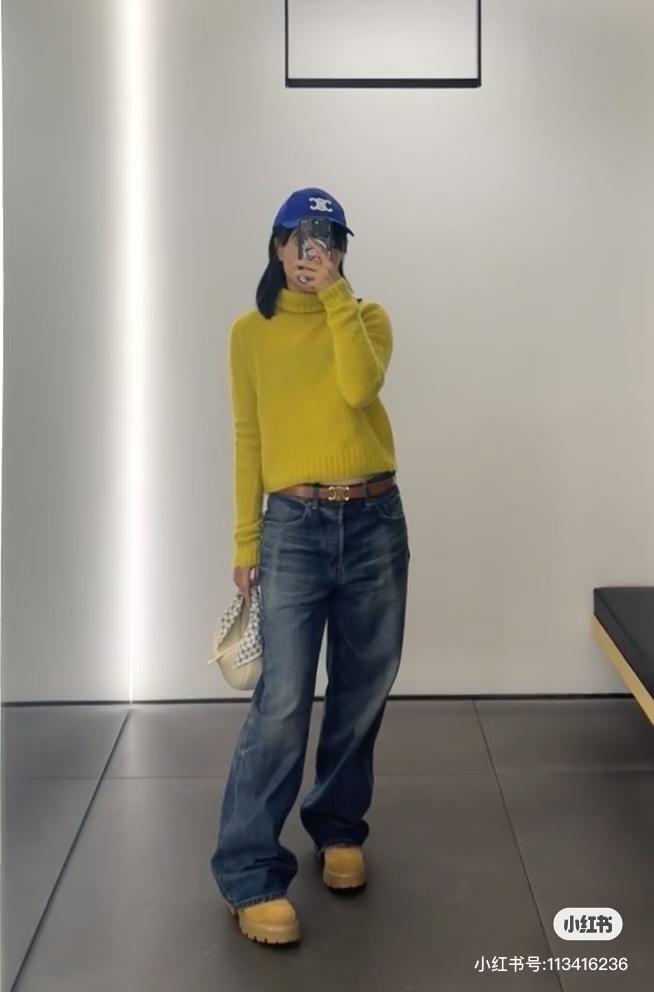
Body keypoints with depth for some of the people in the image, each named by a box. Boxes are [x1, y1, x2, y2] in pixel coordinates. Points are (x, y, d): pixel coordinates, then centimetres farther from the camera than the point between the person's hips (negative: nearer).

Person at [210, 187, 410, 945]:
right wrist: (245, 541, 2)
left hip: (374, 521, 2)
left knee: (362, 690, 11)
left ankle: (339, 827, 31)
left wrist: (334, 294, -13)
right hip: (294, 526, -2)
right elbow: (248, 438, 5)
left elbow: (359, 386, -17)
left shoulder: (366, 318, 5)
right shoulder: (250, 333, 5)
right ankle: (249, 873, 2)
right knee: (282, 702, -8)